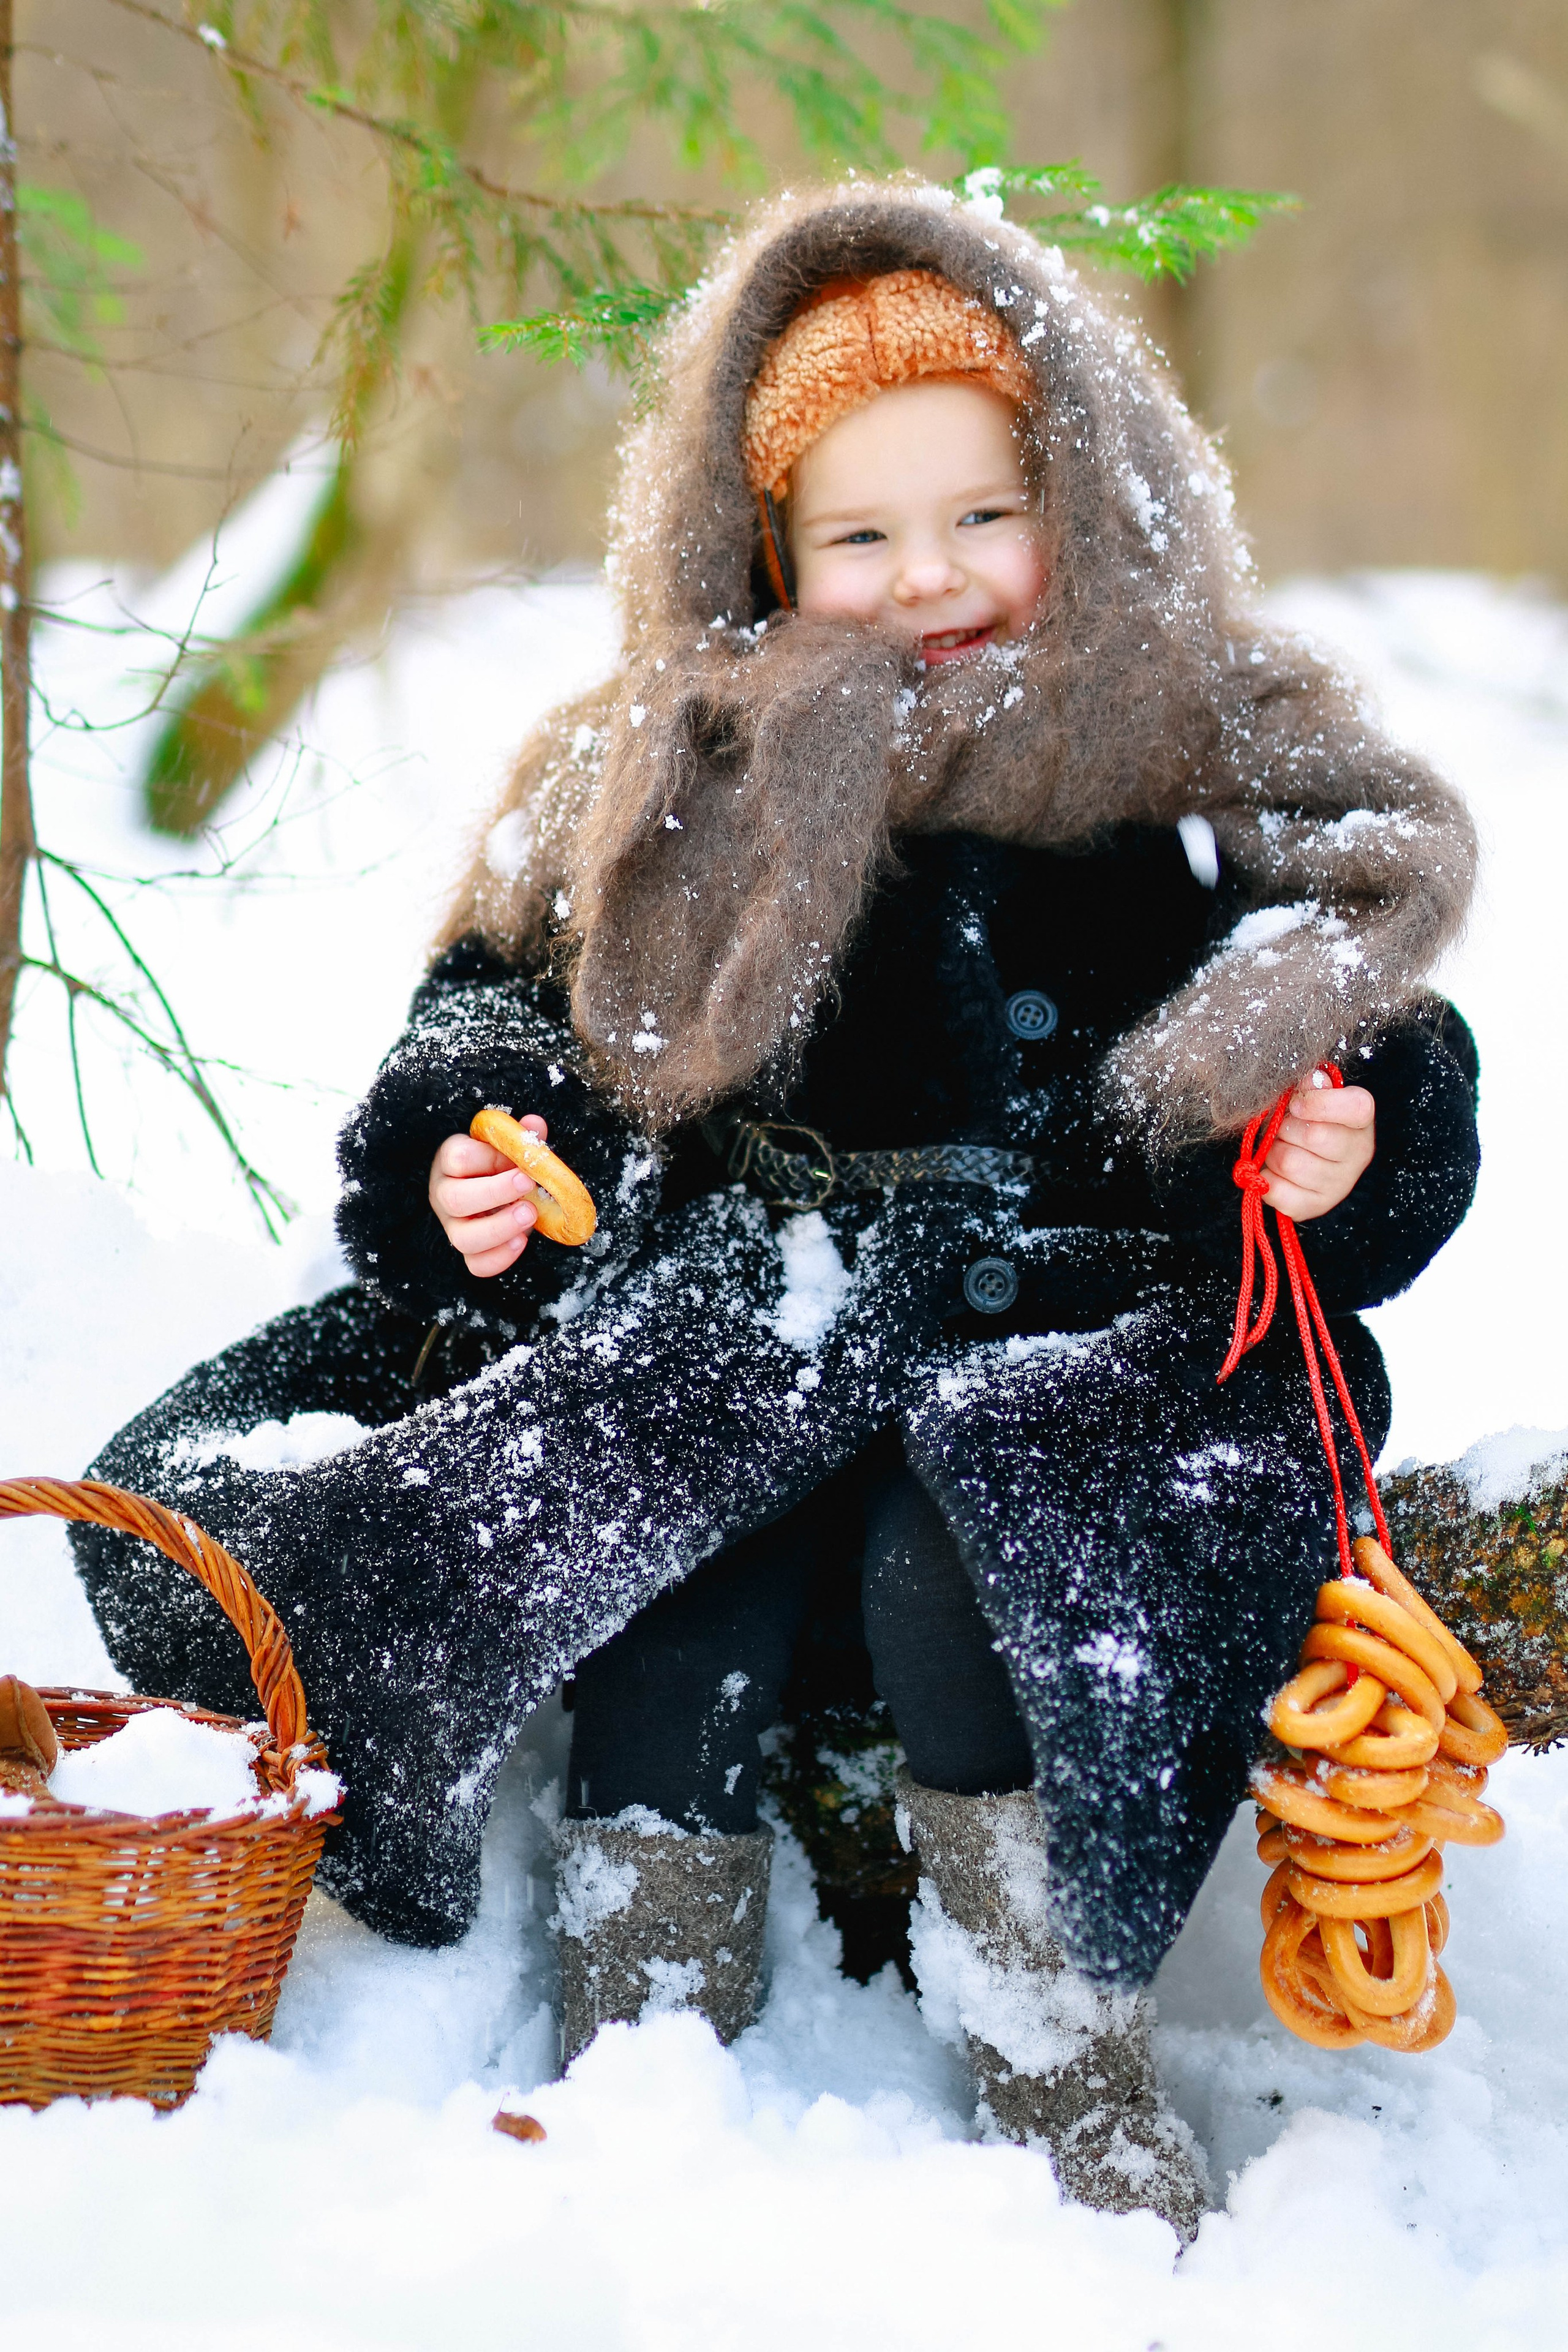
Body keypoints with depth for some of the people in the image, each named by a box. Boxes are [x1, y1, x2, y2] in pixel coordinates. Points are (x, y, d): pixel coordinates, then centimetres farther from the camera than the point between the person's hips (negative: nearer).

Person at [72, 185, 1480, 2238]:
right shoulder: (674, 789, 9)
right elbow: (496, 1011, 17)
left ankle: (1054, 2037, -15)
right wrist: (475, 1164, -5)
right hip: (716, 1327, 2)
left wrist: (1346, 1151, -16)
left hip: (1084, 1330, -2)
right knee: (678, 1553, -30)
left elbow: (1401, 1074, 7)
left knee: (960, 1555, -33)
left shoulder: (1212, 764, 5)